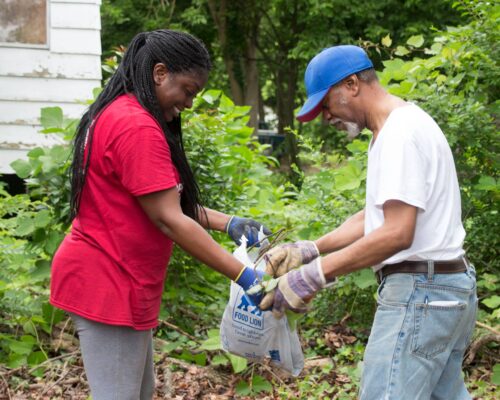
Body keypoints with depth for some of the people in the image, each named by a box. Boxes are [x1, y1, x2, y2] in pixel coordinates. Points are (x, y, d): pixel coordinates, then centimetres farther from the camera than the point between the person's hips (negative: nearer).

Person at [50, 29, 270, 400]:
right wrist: (243, 276, -21)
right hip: (109, 285, -11)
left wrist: (229, 223, 3)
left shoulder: (117, 116, 13)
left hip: (113, 280, 11)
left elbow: (163, 200, 13)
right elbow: (167, 219, -23)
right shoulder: (137, 128, -21)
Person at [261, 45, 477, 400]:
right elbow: (378, 216, 17)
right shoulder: (400, 127, 16)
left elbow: (397, 233, -24)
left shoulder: (402, 132, -16)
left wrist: (313, 276, -21)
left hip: (420, 292, -10)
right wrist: (308, 250, 7)